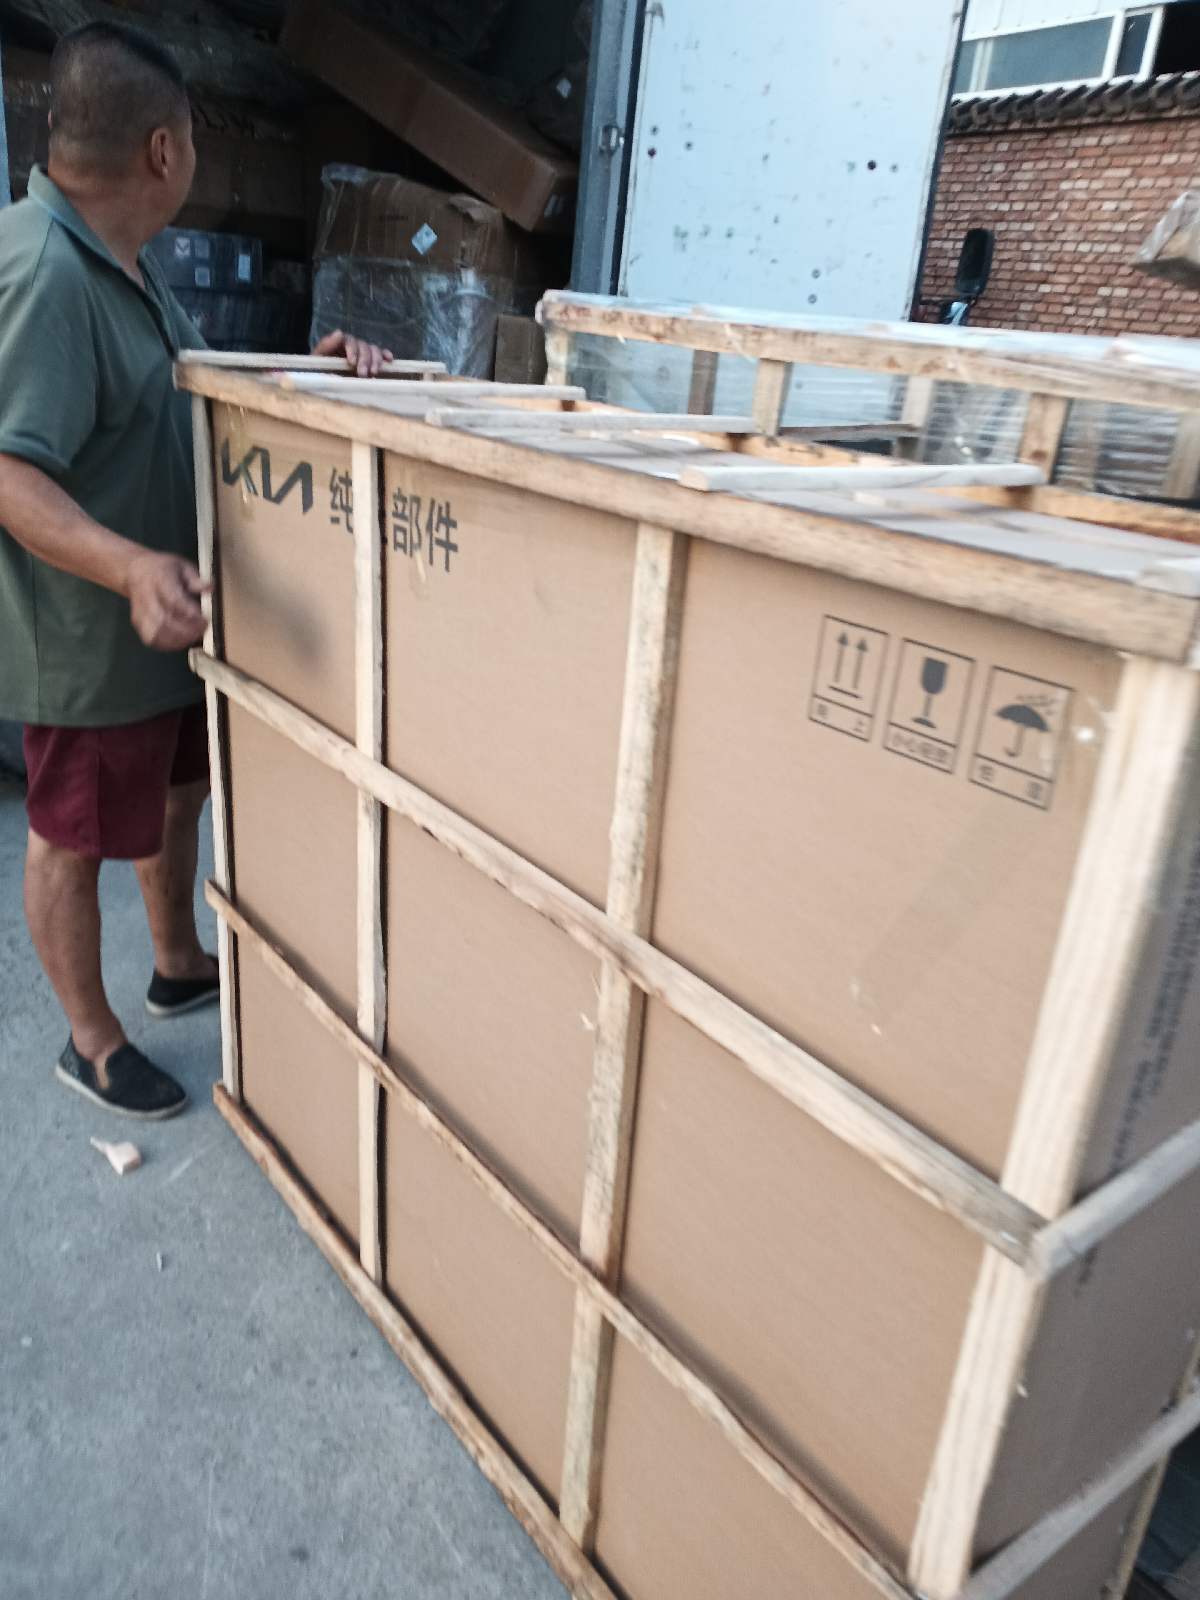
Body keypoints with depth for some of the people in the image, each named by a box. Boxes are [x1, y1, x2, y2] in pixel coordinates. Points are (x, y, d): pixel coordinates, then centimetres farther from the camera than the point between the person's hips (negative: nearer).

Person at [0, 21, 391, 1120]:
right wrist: (132, 567, -48)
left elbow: (196, 388, 15)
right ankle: (92, 1041, 30)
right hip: (90, 636, -10)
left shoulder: (127, 258, 7)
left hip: (165, 619, 10)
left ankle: (180, 967, 47)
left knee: (176, 791, 24)